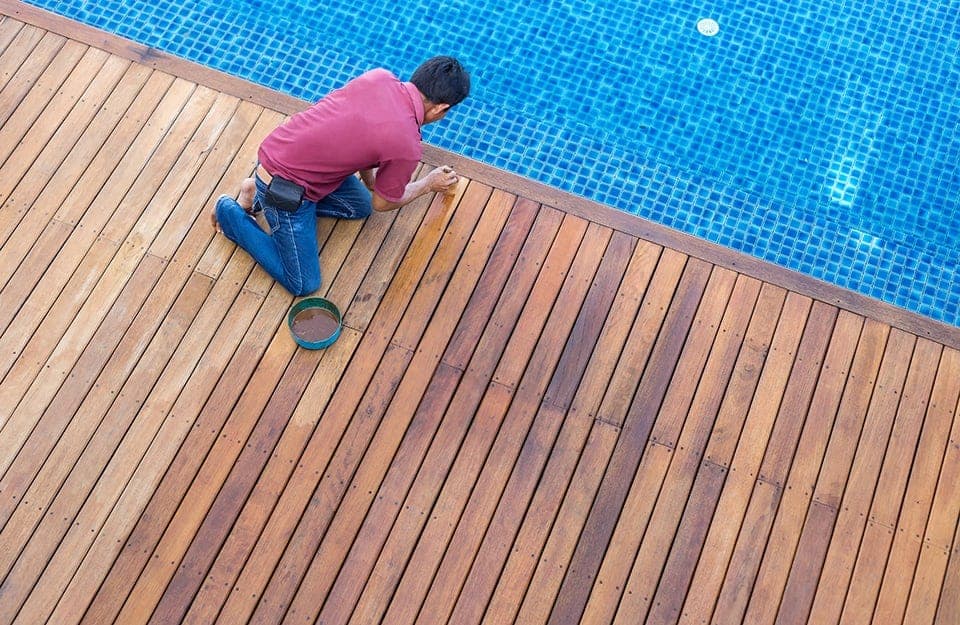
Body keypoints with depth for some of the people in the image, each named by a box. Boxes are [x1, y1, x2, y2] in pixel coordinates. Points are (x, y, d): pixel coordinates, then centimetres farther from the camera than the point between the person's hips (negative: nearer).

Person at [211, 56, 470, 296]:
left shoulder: (379, 76, -4)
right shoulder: (407, 147, -22)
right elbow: (383, 203, -2)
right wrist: (429, 184, 13)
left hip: (277, 149, 8)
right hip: (283, 187, -8)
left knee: (360, 207, 23)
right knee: (303, 284, 1)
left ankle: (257, 194, 21)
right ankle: (231, 213, 10)